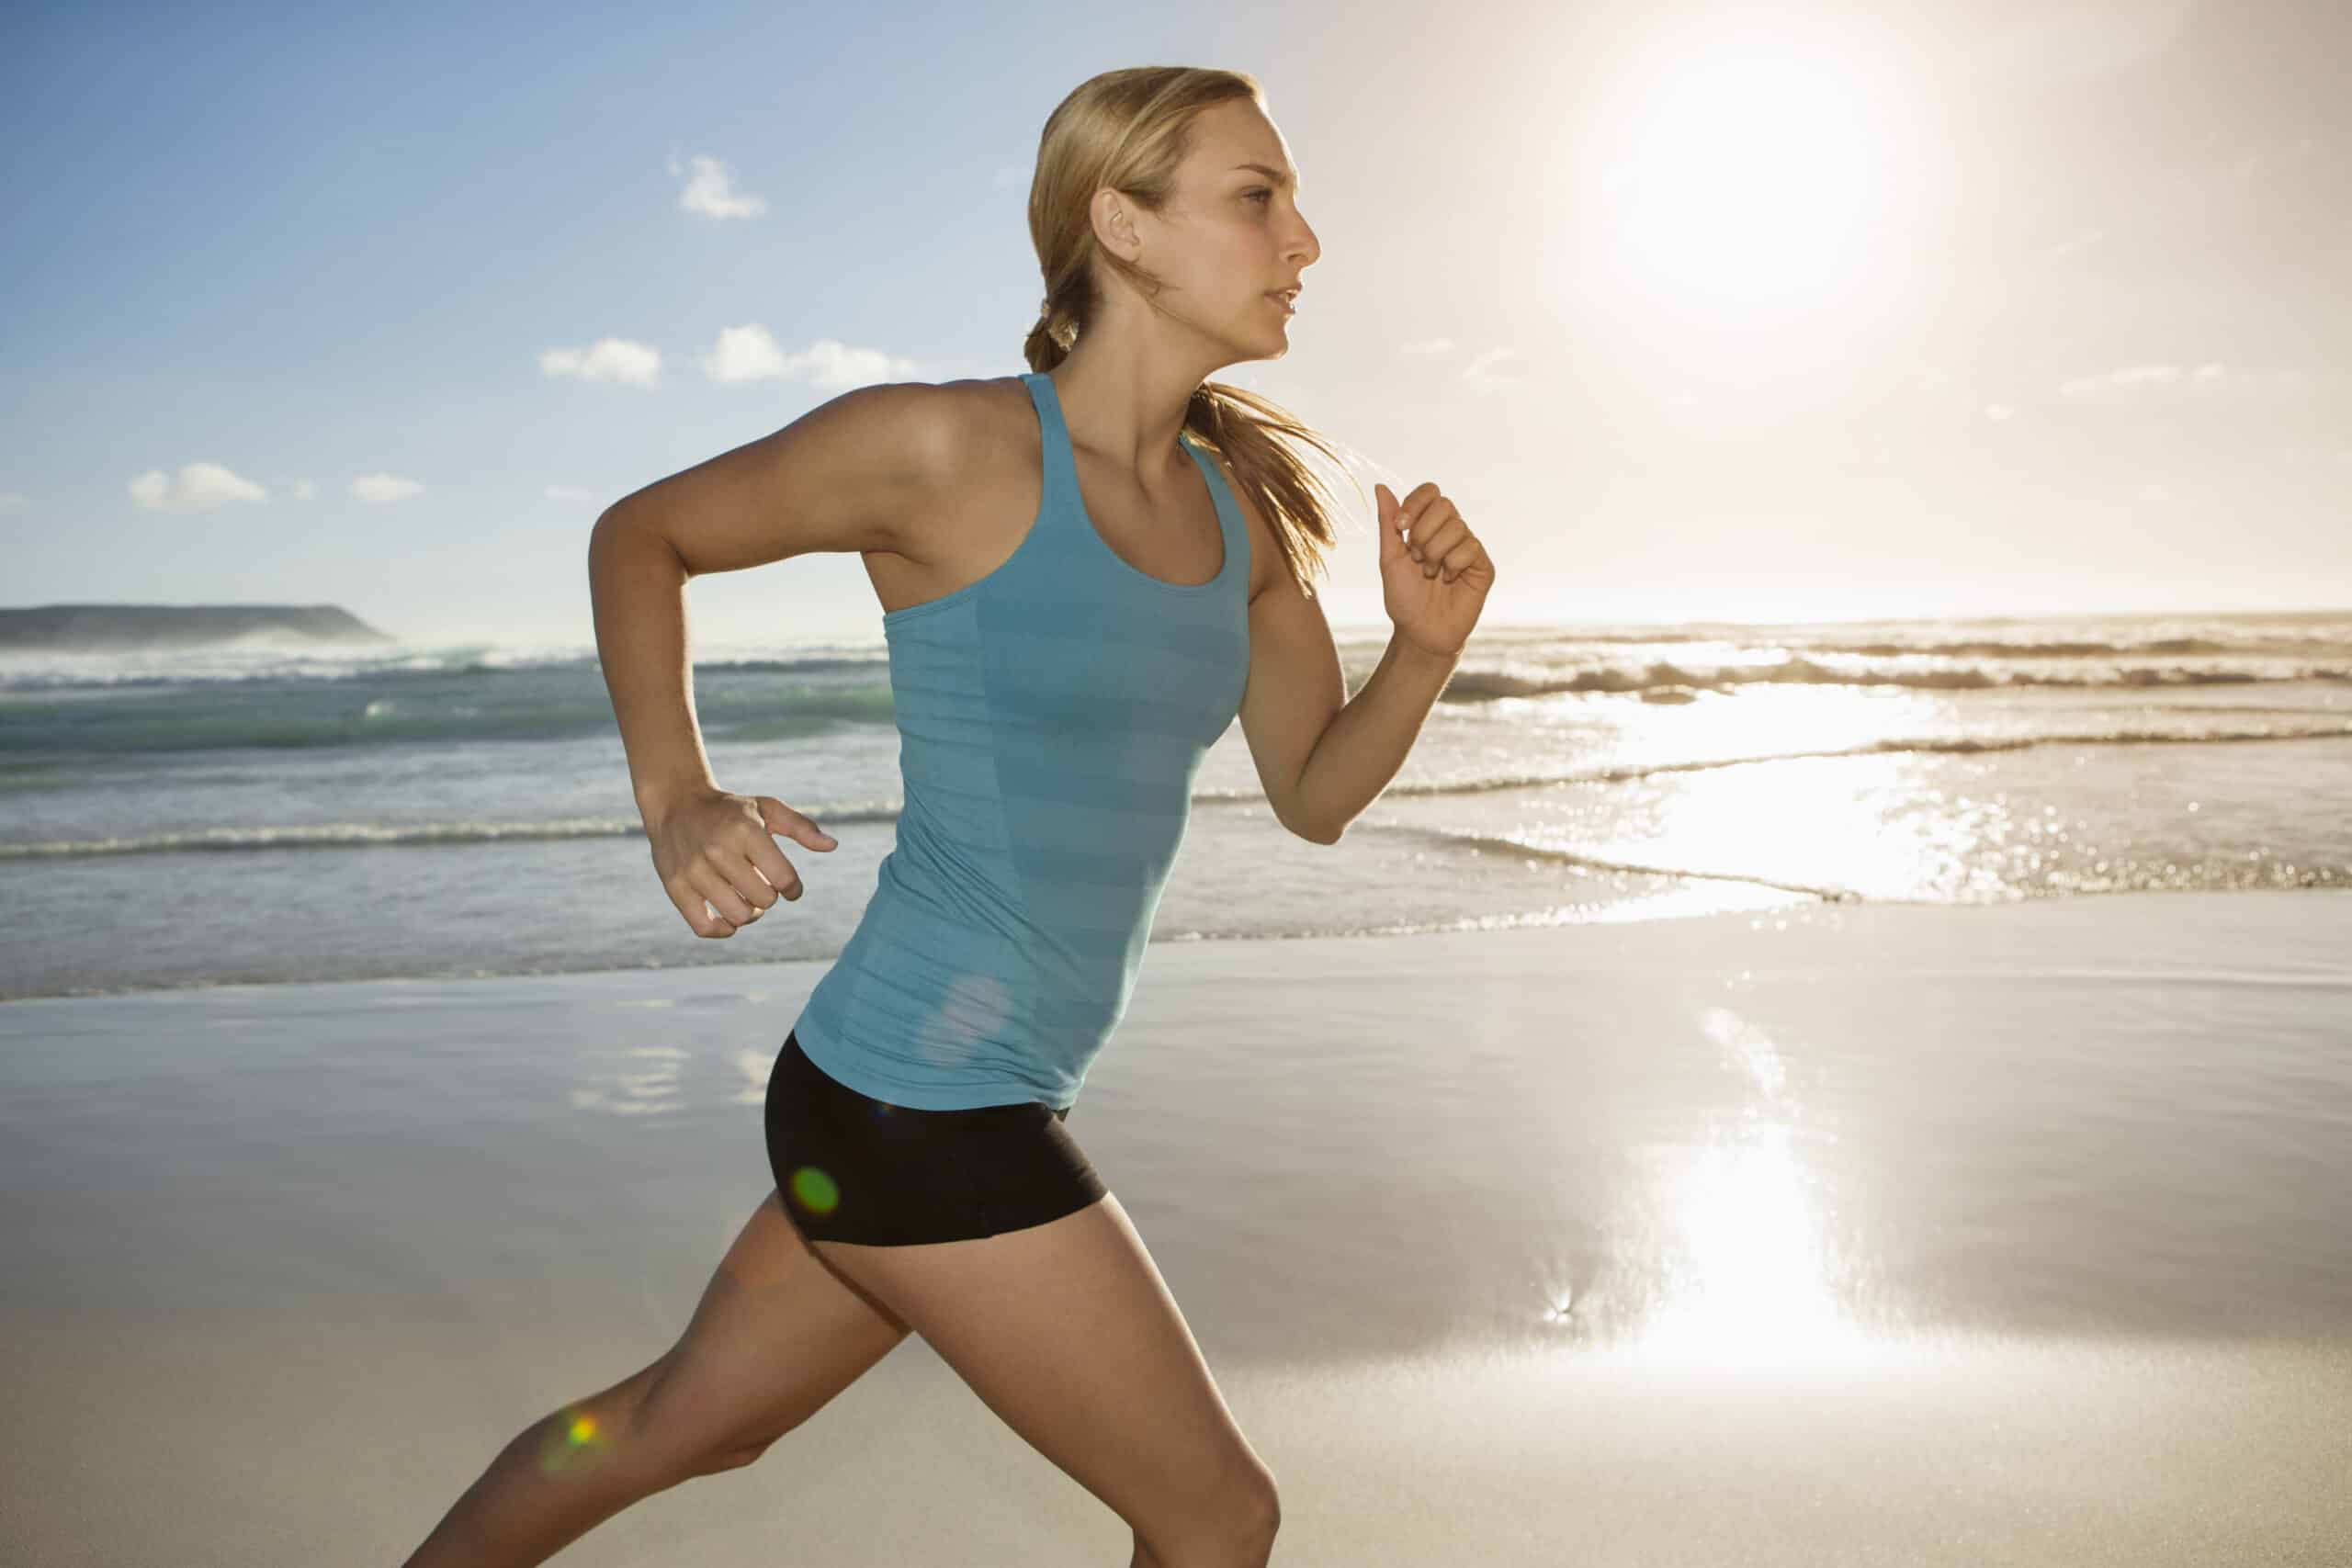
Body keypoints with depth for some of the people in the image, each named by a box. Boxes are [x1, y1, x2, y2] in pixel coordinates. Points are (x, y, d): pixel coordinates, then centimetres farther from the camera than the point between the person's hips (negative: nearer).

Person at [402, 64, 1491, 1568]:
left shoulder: (1243, 509, 5)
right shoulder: (948, 447, -14)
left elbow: (1317, 794, 12)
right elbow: (640, 535, 0)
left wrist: (1426, 646, -7)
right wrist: (676, 795, -13)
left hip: (922, 1101, 8)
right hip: (921, 1114, -7)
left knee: (682, 1422, 28)